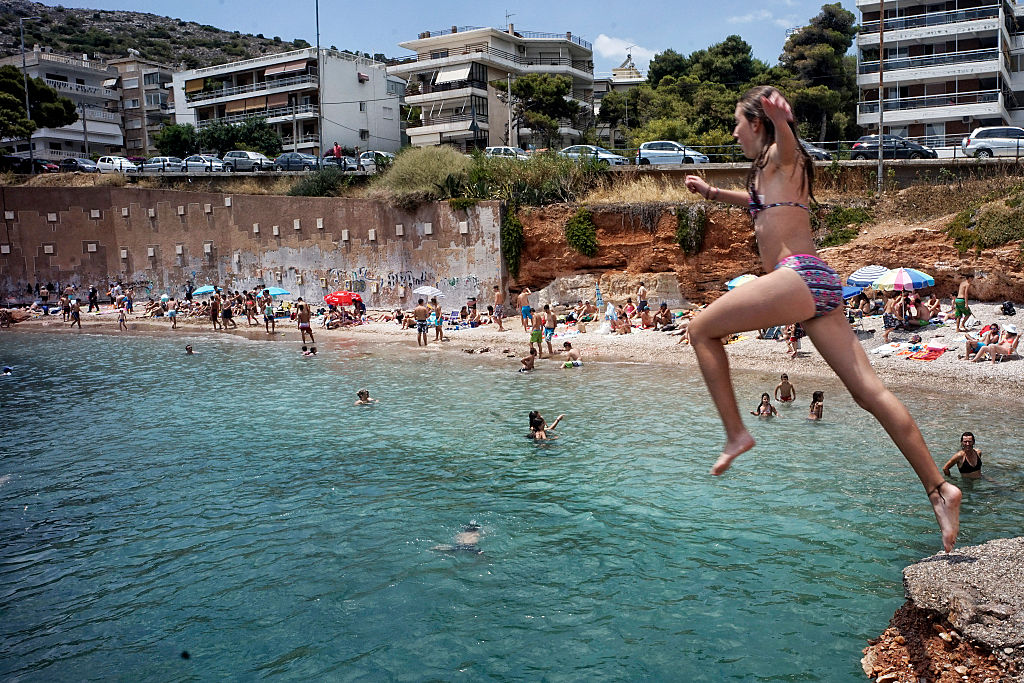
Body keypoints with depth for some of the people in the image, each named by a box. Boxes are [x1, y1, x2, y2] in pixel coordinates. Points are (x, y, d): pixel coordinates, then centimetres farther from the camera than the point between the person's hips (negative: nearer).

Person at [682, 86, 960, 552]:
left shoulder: (781, 156, 3)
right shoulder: (772, 172, 28)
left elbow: (786, 141, -24)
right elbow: (759, 204, 51)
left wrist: (781, 119, -46)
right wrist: (710, 193, 51)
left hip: (799, 277, -10)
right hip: (820, 283, 10)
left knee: (702, 329, 2)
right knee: (868, 391, 4)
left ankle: (735, 433, 0)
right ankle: (938, 488, 3)